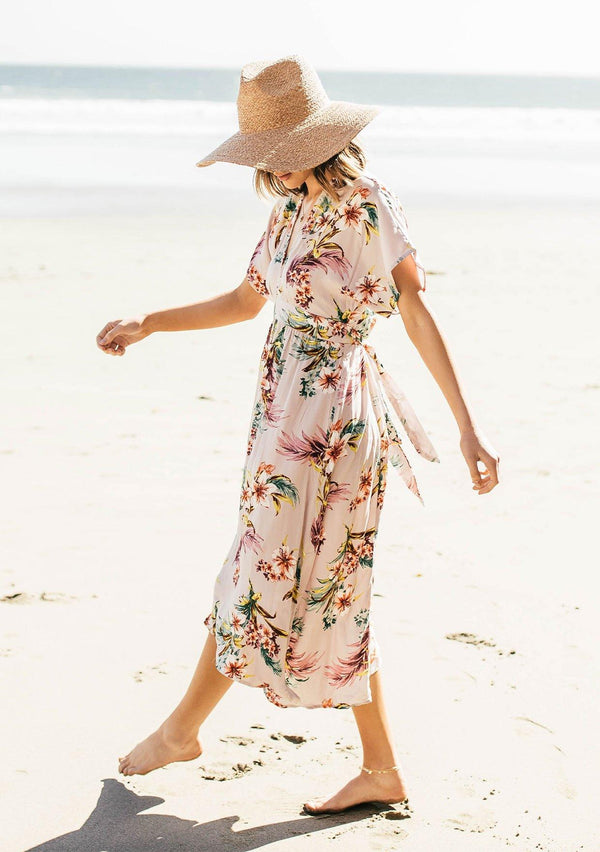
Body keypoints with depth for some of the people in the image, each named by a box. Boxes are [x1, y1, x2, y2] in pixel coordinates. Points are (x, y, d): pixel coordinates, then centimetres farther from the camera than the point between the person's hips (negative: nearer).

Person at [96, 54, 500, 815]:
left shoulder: (367, 205, -14)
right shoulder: (291, 208, 10)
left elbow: (417, 315, -16)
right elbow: (245, 302, 20)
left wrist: (467, 425, -18)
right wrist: (147, 323, 17)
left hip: (328, 411, -9)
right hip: (286, 405, 9)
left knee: (265, 578, 5)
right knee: (327, 588, 10)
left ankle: (182, 728, 23)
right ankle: (382, 770, 18)